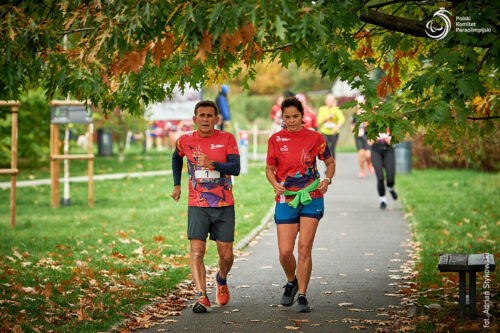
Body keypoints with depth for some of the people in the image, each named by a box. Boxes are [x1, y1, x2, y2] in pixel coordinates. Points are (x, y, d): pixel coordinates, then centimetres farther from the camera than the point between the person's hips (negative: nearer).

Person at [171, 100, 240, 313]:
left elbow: (235, 168, -13)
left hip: (224, 206, 0)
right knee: (197, 251, -17)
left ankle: (221, 279, 35)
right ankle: (202, 296, -20)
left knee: (226, 255, 3)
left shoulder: (227, 139, -3)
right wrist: (177, 184, 20)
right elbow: (176, 158, 25)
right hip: (197, 205, 0)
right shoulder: (185, 141, 2)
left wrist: (212, 164, -28)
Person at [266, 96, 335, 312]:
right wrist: (275, 184, -9)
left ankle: (302, 296, 0)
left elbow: (330, 162, 13)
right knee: (285, 251, -4)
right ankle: (291, 282, 27)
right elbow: (269, 169, 12)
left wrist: (327, 180, -6)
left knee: (305, 247, -9)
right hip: (286, 199, 1)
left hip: (311, 197, -1)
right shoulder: (276, 140, 3)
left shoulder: (315, 138, 0)